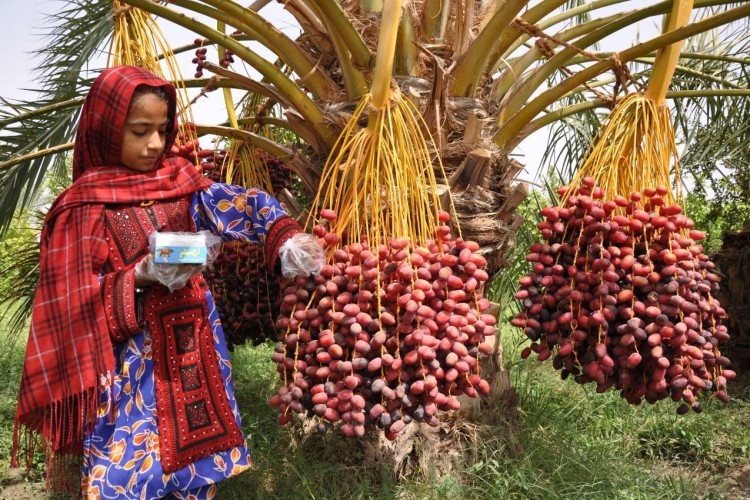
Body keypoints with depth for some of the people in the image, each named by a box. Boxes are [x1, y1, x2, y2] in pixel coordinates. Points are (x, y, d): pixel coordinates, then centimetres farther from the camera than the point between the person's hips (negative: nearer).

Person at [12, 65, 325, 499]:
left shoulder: (180, 180, 3)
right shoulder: (85, 206, -9)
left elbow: (241, 206, -9)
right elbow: (73, 301, -11)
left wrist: (287, 239, -28)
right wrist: (142, 277, -25)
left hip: (192, 342, 5)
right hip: (130, 358, -4)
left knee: (199, 459, 16)